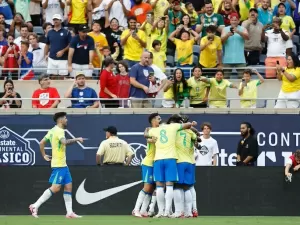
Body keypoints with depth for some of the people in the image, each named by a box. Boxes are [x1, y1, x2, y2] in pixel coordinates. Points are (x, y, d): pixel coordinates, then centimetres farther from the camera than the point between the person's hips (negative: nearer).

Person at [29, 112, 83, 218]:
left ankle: (69, 212, 7)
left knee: (68, 186, 8)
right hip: (59, 165, -10)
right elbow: (64, 142, -32)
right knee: (55, 188, -12)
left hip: (63, 165, 10)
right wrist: (76, 139, -20)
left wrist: (44, 156, 19)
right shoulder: (59, 131, -14)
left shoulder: (52, 131, 13)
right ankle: (35, 206, -10)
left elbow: (41, 143, 18)